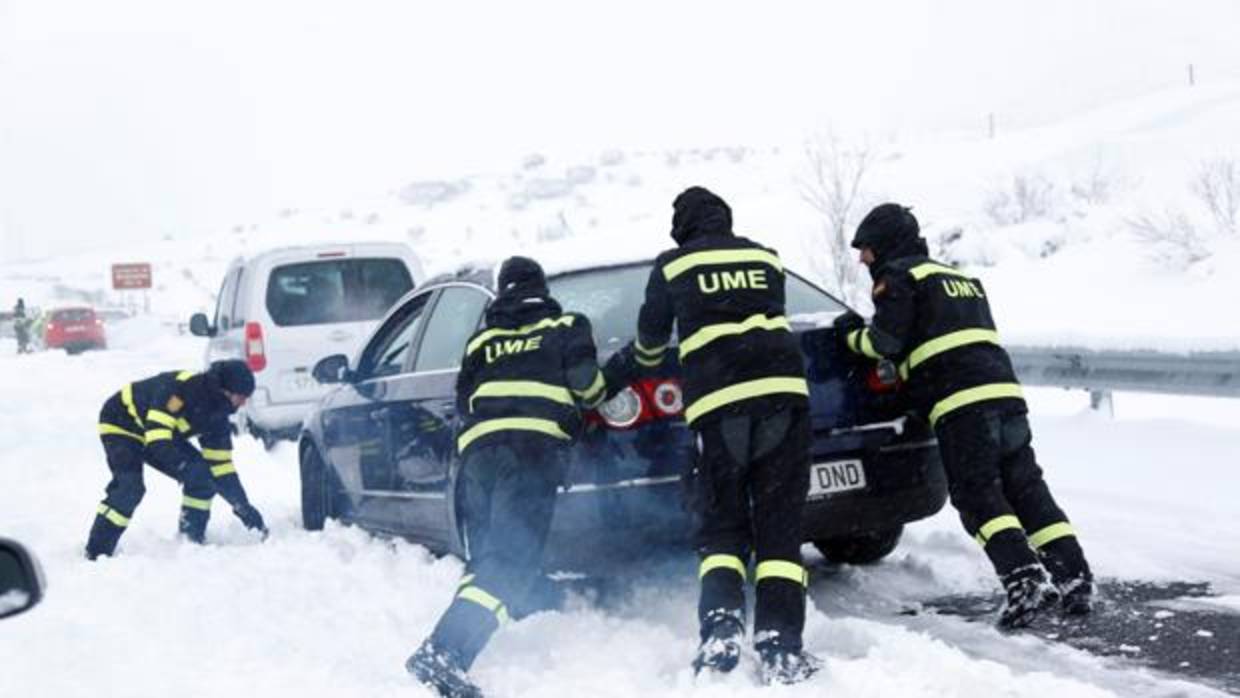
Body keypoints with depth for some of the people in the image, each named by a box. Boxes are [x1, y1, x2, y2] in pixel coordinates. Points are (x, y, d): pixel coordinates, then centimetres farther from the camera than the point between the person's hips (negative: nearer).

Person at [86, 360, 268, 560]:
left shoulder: (216, 414, -10)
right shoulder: (180, 387, -35)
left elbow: (220, 464, -5)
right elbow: (156, 437, -41)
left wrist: (243, 507, -9)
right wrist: (183, 465, -49)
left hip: (161, 433, 8)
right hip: (120, 424, -8)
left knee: (202, 476, -5)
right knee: (129, 488, -26)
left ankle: (192, 540, 5)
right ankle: (96, 553, -19)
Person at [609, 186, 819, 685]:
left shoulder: (672, 265, 13)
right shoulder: (765, 258, 20)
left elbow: (651, 342, 24)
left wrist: (617, 371, 45)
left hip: (718, 403, -1)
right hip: (783, 393, 2)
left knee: (721, 528, 8)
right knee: (779, 528, 2)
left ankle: (720, 629, -14)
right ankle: (780, 648, -10)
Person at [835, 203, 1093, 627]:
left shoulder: (899, 277, 5)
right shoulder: (961, 277, 31)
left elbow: (886, 341, -5)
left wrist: (852, 334, 15)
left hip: (961, 404, -8)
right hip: (1005, 392, 8)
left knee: (978, 497, -8)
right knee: (1026, 489, 9)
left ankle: (1025, 579, -21)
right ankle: (1074, 576, 3)